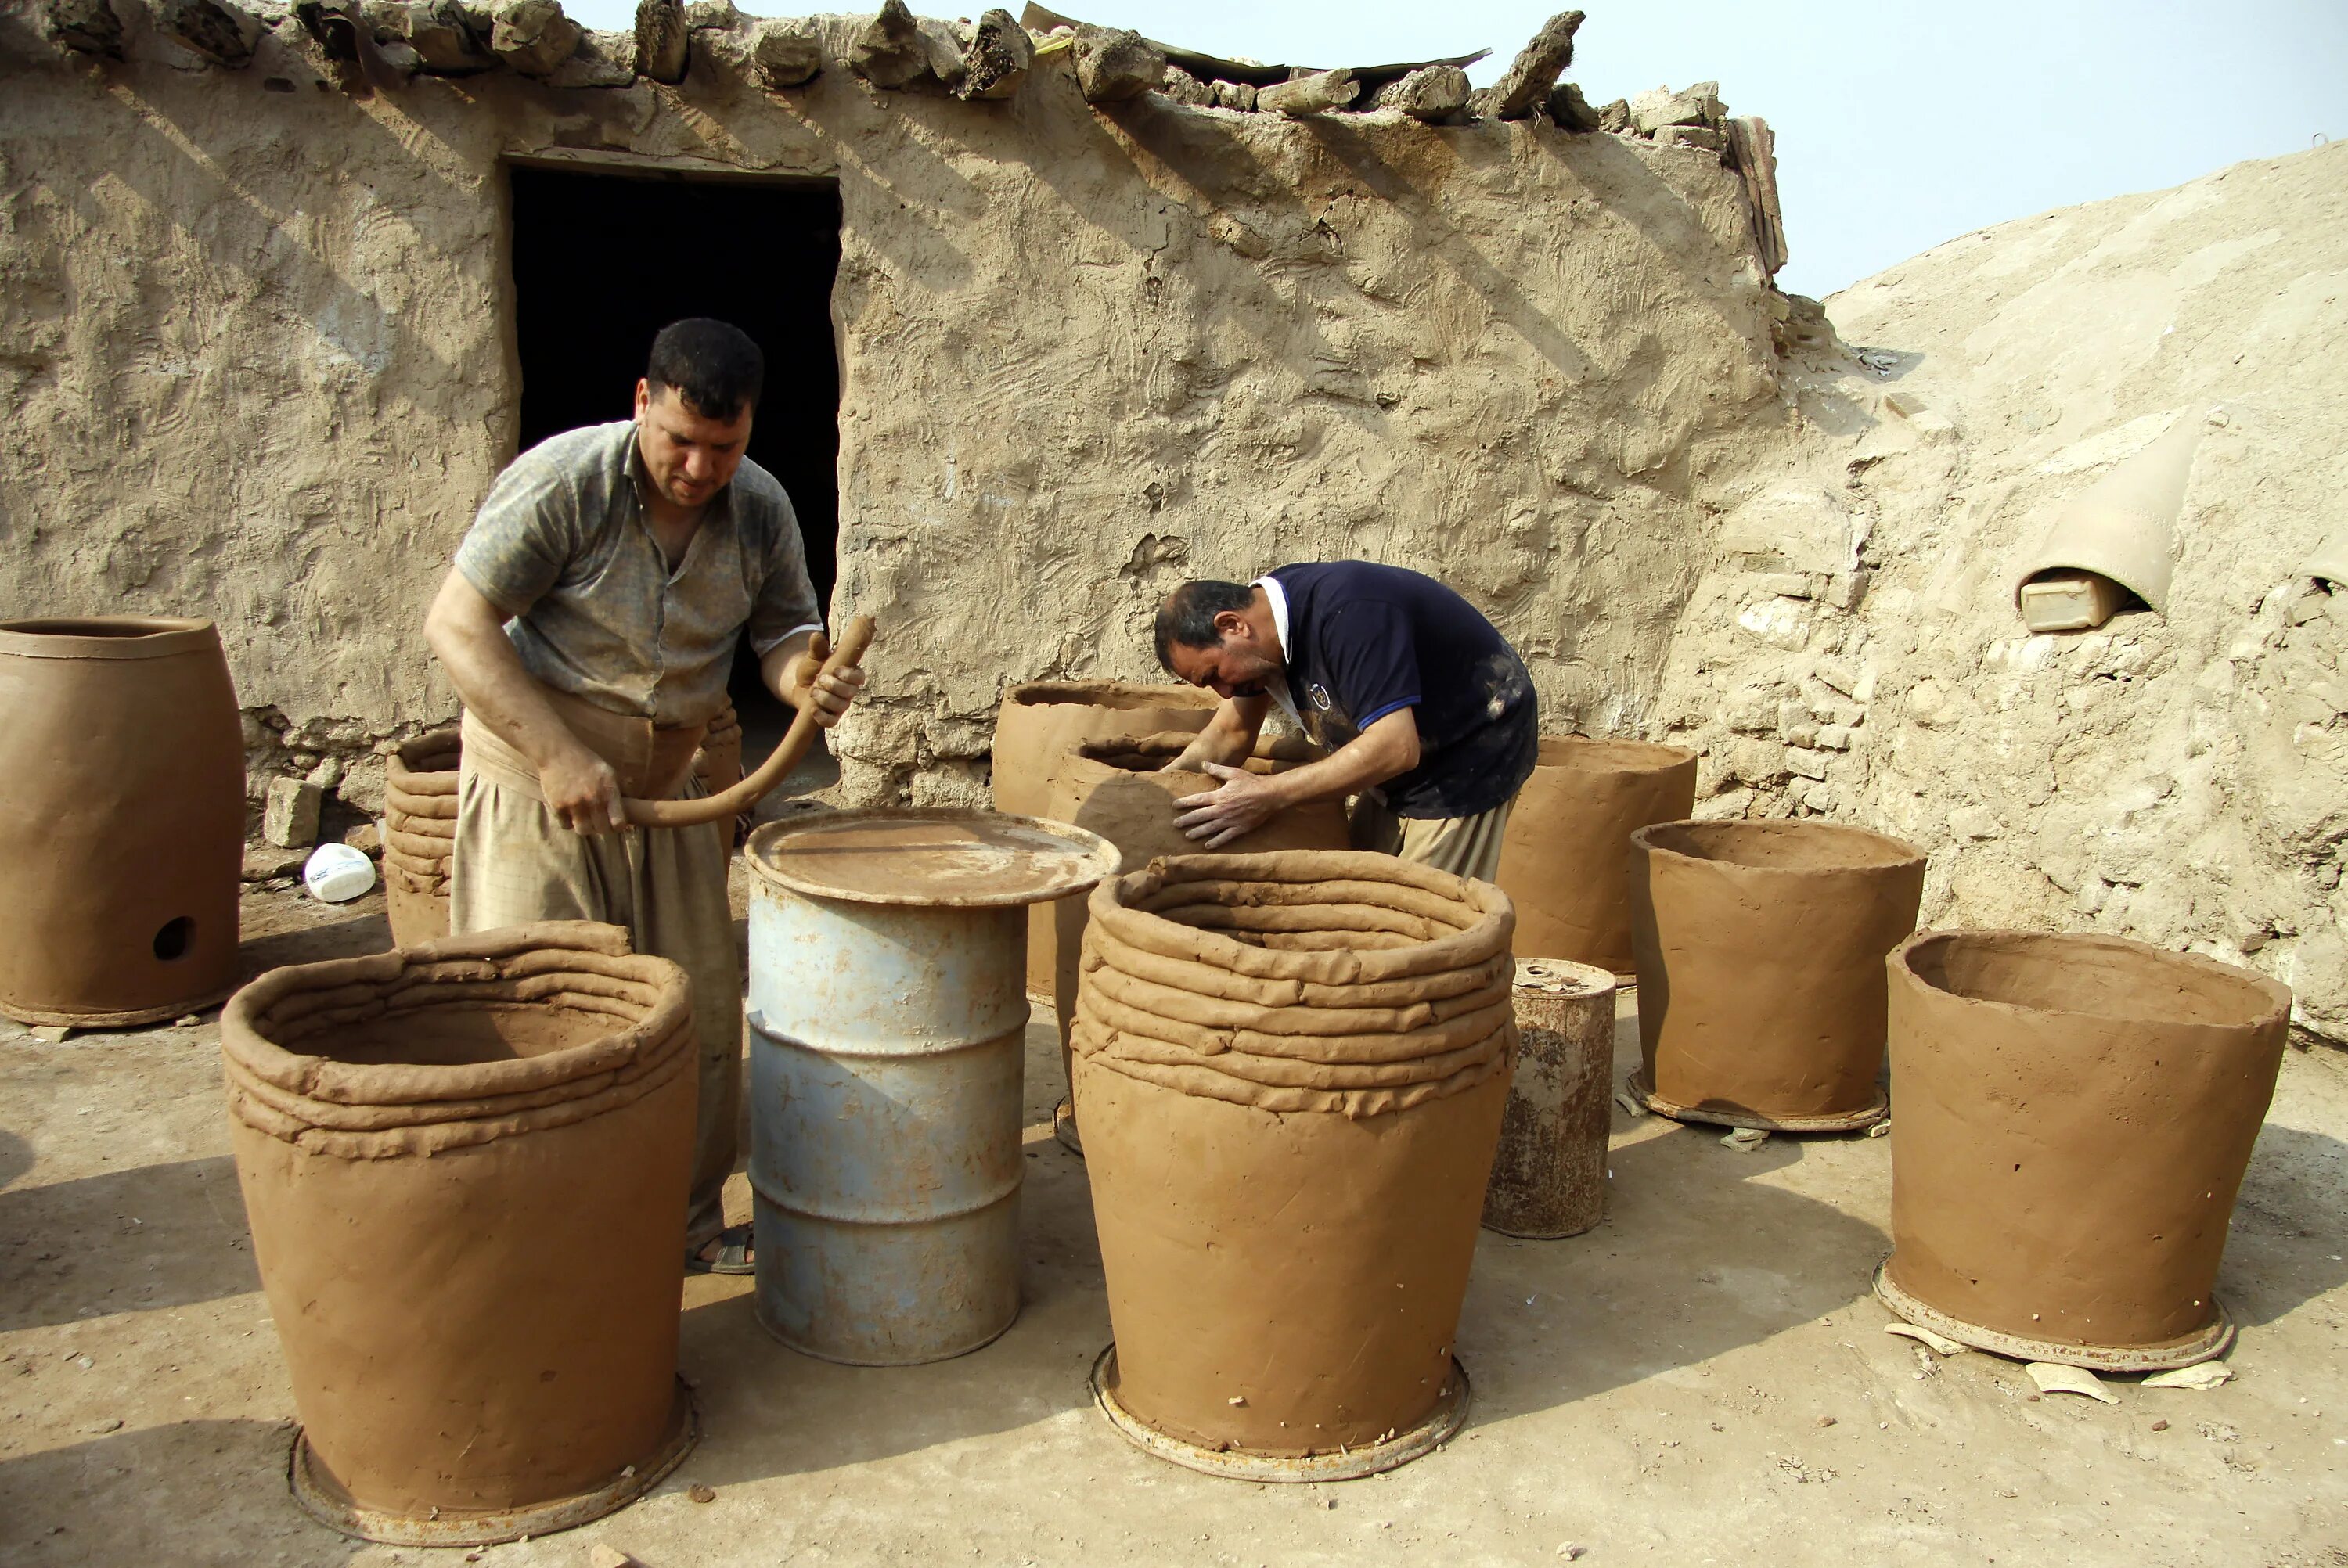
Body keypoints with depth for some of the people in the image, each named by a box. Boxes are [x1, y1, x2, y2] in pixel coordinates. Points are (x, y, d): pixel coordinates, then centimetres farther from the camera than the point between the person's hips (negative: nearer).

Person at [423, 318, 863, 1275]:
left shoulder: (762, 511, -4)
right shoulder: (563, 482, -19)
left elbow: (783, 632, 3)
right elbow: (458, 626, -19)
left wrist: (808, 678, -23)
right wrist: (559, 755, -26)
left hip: (664, 788, 5)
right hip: (537, 778, -5)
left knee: (701, 1013, 9)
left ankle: (687, 1223, 24)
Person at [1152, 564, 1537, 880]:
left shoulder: (1346, 613, -33)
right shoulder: (1260, 605, -5)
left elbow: (1395, 747, -37)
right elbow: (1229, 734, 6)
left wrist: (1270, 795, -33)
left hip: (1474, 753, -9)